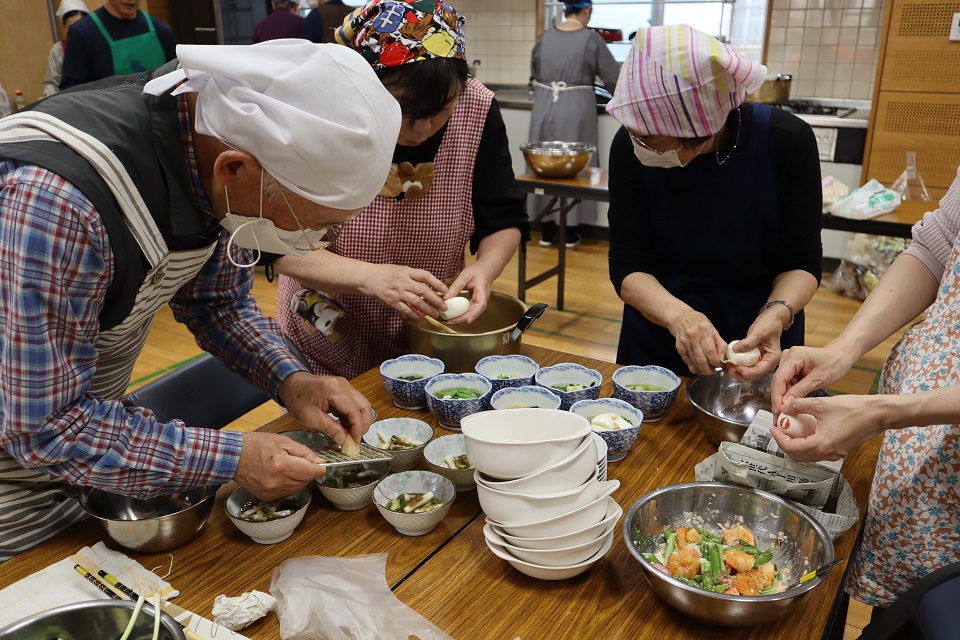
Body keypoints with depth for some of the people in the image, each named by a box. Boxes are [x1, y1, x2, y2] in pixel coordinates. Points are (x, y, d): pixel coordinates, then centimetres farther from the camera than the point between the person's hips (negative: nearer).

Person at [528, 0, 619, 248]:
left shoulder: (545, 36, 4)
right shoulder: (591, 39, -6)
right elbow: (613, 77, -1)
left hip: (544, 107, 3)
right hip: (576, 109, -3)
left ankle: (546, 230, 14)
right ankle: (571, 232, 12)